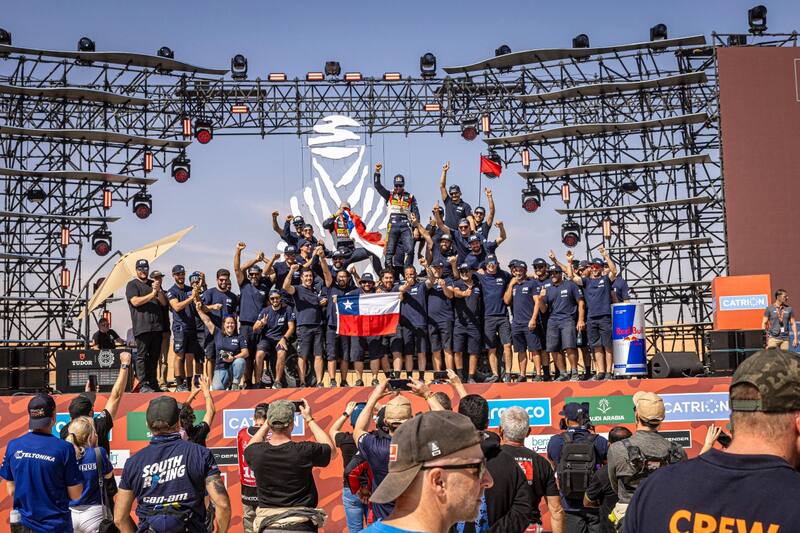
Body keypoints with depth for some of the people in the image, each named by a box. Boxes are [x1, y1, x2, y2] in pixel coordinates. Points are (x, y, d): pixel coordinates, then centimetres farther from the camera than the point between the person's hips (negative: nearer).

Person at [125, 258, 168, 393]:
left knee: (154, 356, 8)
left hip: (156, 326, 5)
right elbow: (135, 301, -10)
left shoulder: (154, 284, 21)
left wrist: (158, 291, -4)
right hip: (142, 326, -5)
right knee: (142, 356, -5)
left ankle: (153, 383, 15)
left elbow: (164, 303, 14)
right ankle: (144, 385, -5)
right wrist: (152, 294, -11)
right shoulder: (132, 285, 5)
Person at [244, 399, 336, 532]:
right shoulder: (304, 451, -18)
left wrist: (267, 423, 15)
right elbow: (331, 449, 5)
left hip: (268, 526, 3)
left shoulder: (256, 453, -9)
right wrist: (309, 419, 7)